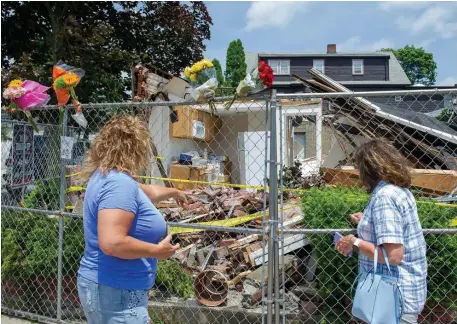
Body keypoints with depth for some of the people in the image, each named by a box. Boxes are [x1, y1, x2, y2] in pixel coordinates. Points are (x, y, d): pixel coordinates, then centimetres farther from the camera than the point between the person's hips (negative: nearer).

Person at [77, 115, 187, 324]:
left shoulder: (108, 176, 8)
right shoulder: (119, 183, -24)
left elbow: (147, 191, 27)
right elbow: (111, 243, -33)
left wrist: (174, 192, 44)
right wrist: (156, 250, -19)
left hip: (107, 287, 10)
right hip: (116, 292, -10)